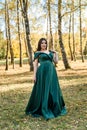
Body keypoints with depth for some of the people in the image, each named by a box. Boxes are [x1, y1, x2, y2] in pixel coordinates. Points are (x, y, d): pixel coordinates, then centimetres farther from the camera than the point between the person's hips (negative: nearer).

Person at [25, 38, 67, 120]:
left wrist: (55, 54, 2)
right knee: (43, 90, -3)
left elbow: (56, 61, 14)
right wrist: (34, 75, -7)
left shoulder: (50, 52, 17)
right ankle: (44, 110, 8)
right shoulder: (37, 53, 4)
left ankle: (54, 107, 24)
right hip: (43, 72, -5)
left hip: (51, 72, 5)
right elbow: (35, 64, 0)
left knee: (53, 89, 10)